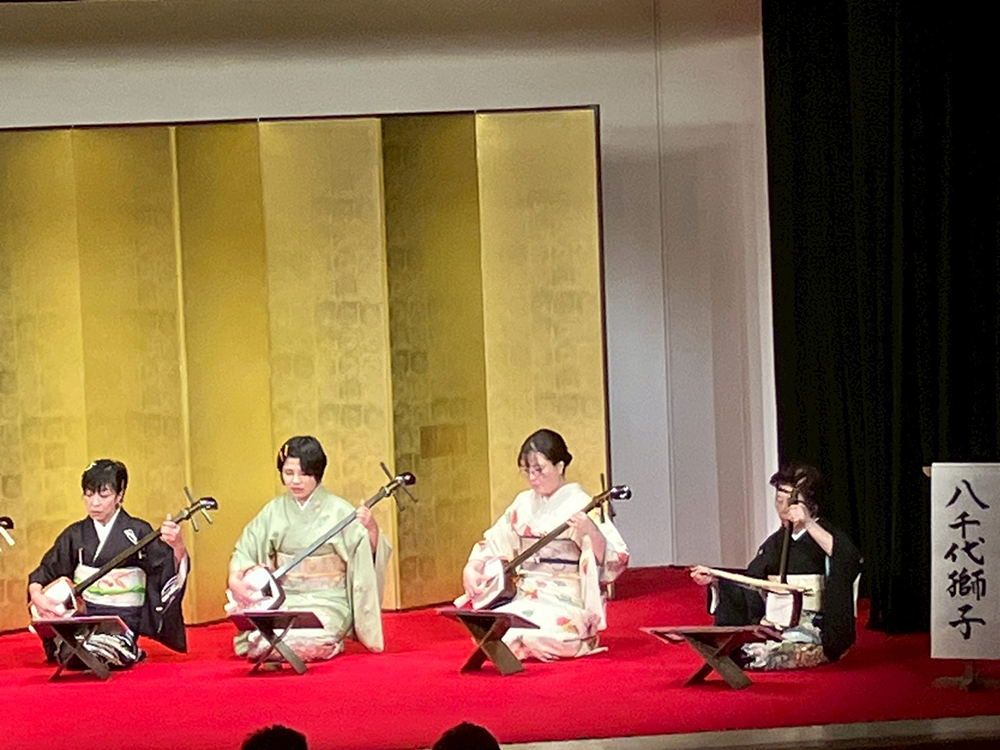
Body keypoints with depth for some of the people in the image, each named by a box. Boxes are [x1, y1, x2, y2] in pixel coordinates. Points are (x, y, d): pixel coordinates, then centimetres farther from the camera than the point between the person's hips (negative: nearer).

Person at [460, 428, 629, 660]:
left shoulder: (580, 506, -6)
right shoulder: (524, 504, 11)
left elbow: (617, 561, -13)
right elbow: (493, 543, 17)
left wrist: (591, 534, -32)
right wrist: (471, 569, -2)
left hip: (566, 601, -4)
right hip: (524, 598, 4)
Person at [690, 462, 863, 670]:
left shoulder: (824, 535, -2)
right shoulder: (775, 542, 17)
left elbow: (852, 560, -25)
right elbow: (747, 587, 17)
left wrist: (809, 525, -28)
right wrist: (715, 580, -1)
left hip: (815, 628, -5)